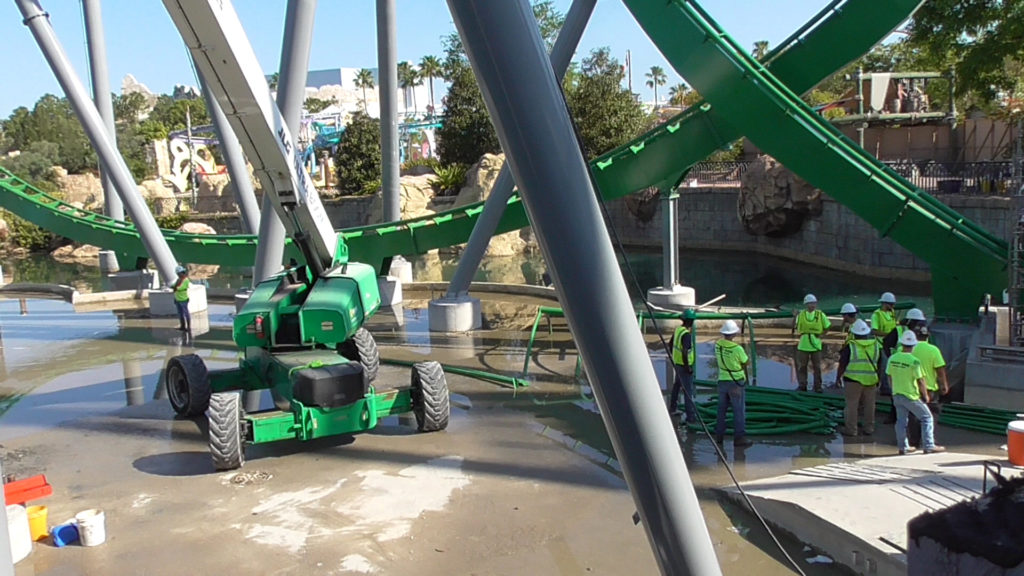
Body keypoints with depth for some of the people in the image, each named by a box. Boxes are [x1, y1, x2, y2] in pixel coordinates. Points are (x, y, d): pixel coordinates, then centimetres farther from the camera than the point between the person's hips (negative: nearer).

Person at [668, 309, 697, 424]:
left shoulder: (678, 329, 2)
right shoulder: (686, 334, -26)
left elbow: (671, 343, 17)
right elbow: (684, 352, -34)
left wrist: (673, 357, 28)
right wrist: (688, 367, -24)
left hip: (677, 362, 10)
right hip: (684, 366, -10)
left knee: (677, 385, 27)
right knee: (688, 391, -6)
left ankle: (672, 408, 43)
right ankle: (691, 417, -4)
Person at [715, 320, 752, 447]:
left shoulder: (718, 345, -4)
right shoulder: (737, 348, -21)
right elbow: (746, 362, -5)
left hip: (722, 380, 6)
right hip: (736, 382, -6)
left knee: (722, 409, 15)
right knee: (739, 411, 2)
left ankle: (719, 435, 22)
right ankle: (739, 437, 5)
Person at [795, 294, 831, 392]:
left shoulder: (820, 314, 2)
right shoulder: (801, 315, 4)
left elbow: (828, 326, 9)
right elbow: (797, 327, 10)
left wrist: (821, 335, 0)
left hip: (816, 344, 0)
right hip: (803, 344, 0)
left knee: (817, 367, 6)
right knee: (801, 366, 2)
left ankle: (818, 387, 14)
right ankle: (802, 385, 11)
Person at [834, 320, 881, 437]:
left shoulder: (850, 347, -9)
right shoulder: (876, 346, 5)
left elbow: (842, 365, -6)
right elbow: (880, 365, 12)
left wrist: (838, 377, 7)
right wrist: (879, 380, 22)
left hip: (853, 380, -4)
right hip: (871, 380, 4)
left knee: (851, 404, 2)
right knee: (869, 405, 13)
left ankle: (851, 429, 5)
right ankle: (869, 428, 20)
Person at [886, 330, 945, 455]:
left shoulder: (892, 358, -3)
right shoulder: (914, 361, -19)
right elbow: (920, 381, -15)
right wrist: (925, 395, -1)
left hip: (897, 394, 5)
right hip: (911, 396, -5)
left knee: (901, 420, 14)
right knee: (927, 418, 9)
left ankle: (903, 447, 18)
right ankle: (929, 446, 9)